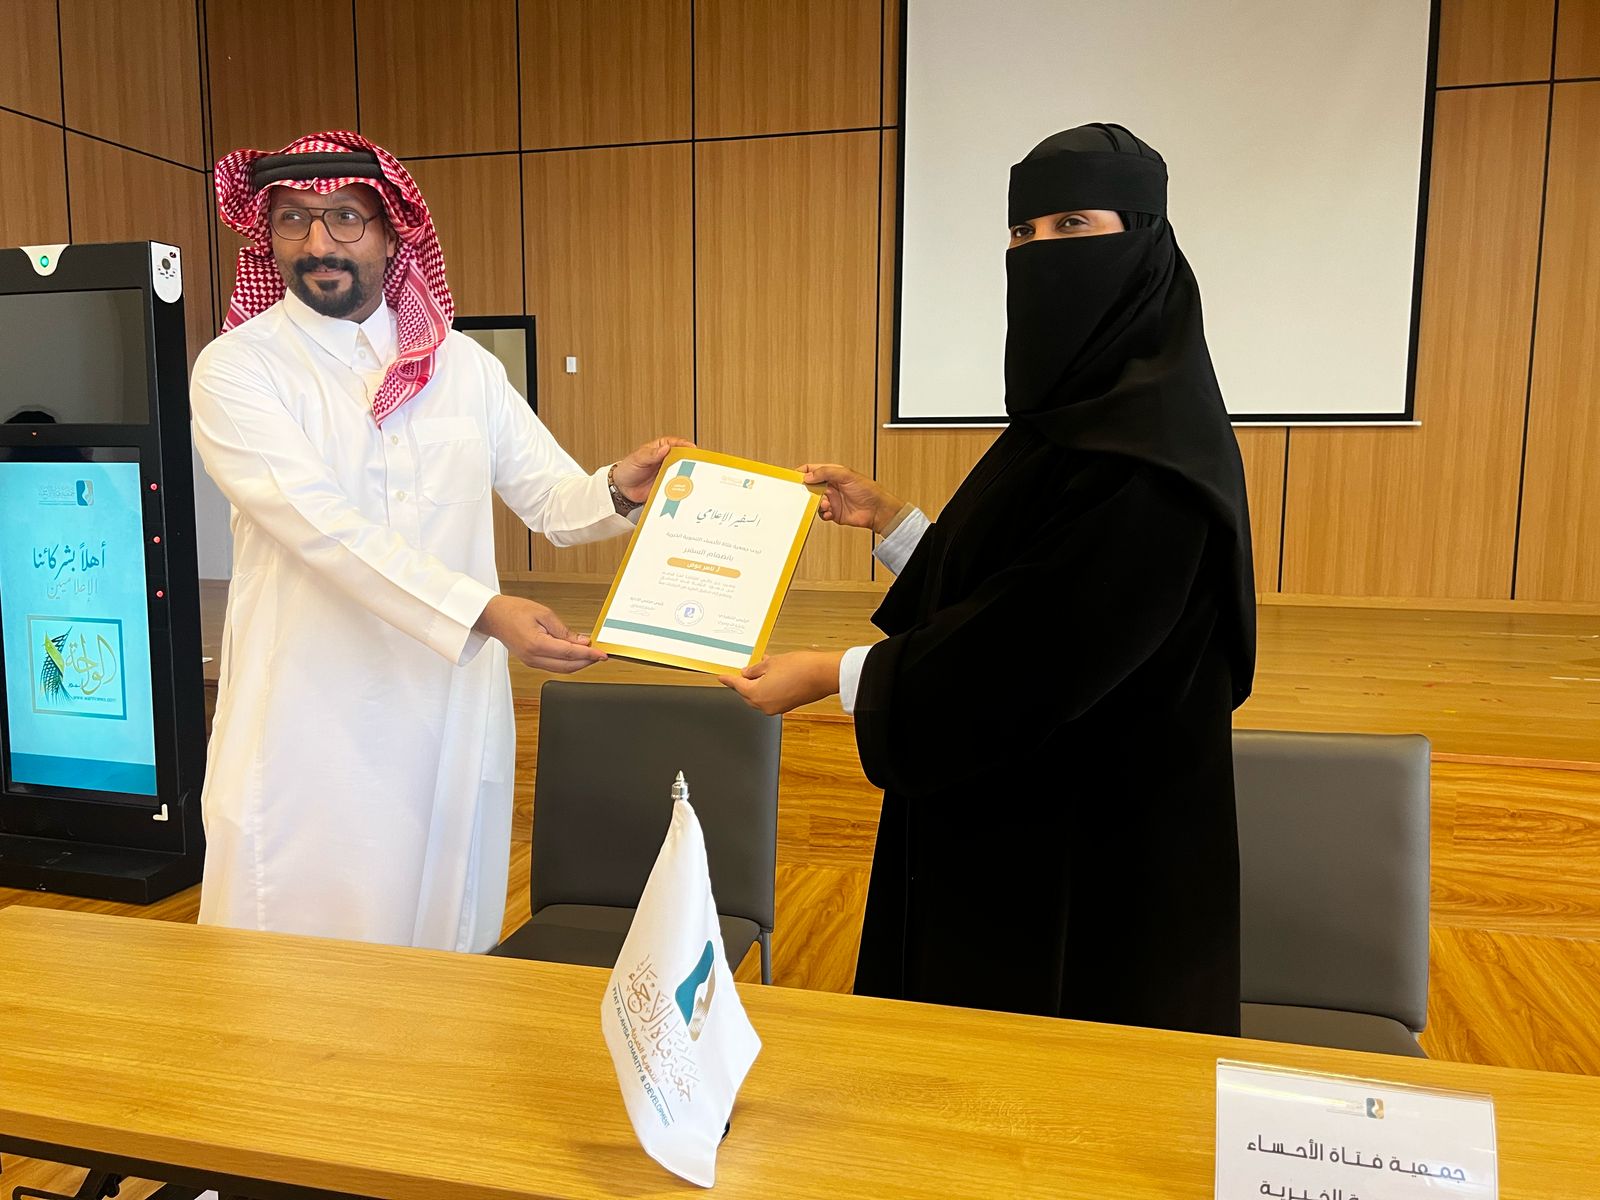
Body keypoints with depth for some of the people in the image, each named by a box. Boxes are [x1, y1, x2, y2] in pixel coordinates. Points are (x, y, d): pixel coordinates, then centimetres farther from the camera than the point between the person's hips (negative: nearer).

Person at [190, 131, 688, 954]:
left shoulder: (463, 365, 7)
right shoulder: (236, 368, -5)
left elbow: (554, 501, 5)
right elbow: (322, 524, -19)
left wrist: (618, 489, -18)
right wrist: (484, 612, -30)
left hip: (452, 710, 3)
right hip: (313, 723, -3)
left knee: (444, 936, 15)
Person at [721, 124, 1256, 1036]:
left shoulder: (1155, 449, -23)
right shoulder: (1083, 410, 7)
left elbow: (1036, 652, -25)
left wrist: (832, 676, -17)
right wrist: (886, 516, 10)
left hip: (1091, 843, -9)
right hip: (1016, 807, 9)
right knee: (984, 1033, 23)